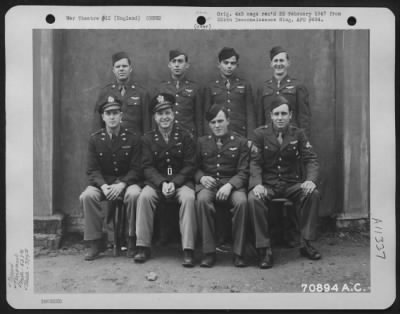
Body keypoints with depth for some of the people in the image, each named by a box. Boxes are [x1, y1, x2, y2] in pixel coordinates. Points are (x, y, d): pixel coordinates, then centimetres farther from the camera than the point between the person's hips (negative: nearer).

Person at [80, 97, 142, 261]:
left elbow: (136, 169, -5)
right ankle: (95, 243, -16)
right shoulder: (95, 139, 3)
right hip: (102, 181, 2)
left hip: (127, 180, -1)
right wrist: (103, 185, -20)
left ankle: (132, 241, -17)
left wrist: (122, 184, -22)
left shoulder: (132, 138, -1)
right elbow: (92, 170, 0)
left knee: (134, 194, -35)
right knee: (87, 196, -29)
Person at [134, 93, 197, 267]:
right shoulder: (148, 138, 6)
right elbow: (148, 167, -1)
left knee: (188, 197, -32)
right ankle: (143, 247, -18)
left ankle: (188, 249, -28)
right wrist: (162, 183, -19)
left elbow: (189, 166, -2)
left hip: (181, 181, -1)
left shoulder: (184, 136, 3)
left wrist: (174, 183, -18)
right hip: (157, 182, 1)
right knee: (144, 196, -29)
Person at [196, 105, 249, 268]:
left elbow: (243, 172, 1)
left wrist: (229, 185, -18)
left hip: (233, 183, -1)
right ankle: (209, 252, -24)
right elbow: (196, 167, 16)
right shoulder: (202, 142, 15)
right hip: (208, 184, 1)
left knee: (241, 201, -34)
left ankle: (238, 253, -20)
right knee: (202, 200, -34)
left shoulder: (240, 142, 8)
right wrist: (201, 177, -8)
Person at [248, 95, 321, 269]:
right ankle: (264, 249, -22)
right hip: (267, 184, -2)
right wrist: (257, 184, -25)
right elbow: (254, 162, -6)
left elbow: (311, 159, 1)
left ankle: (306, 243, -11)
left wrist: (310, 179, -21)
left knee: (313, 194, -27)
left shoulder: (298, 134, 6)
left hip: (292, 183, 2)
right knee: (253, 199, -33)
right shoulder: (260, 134, 1)